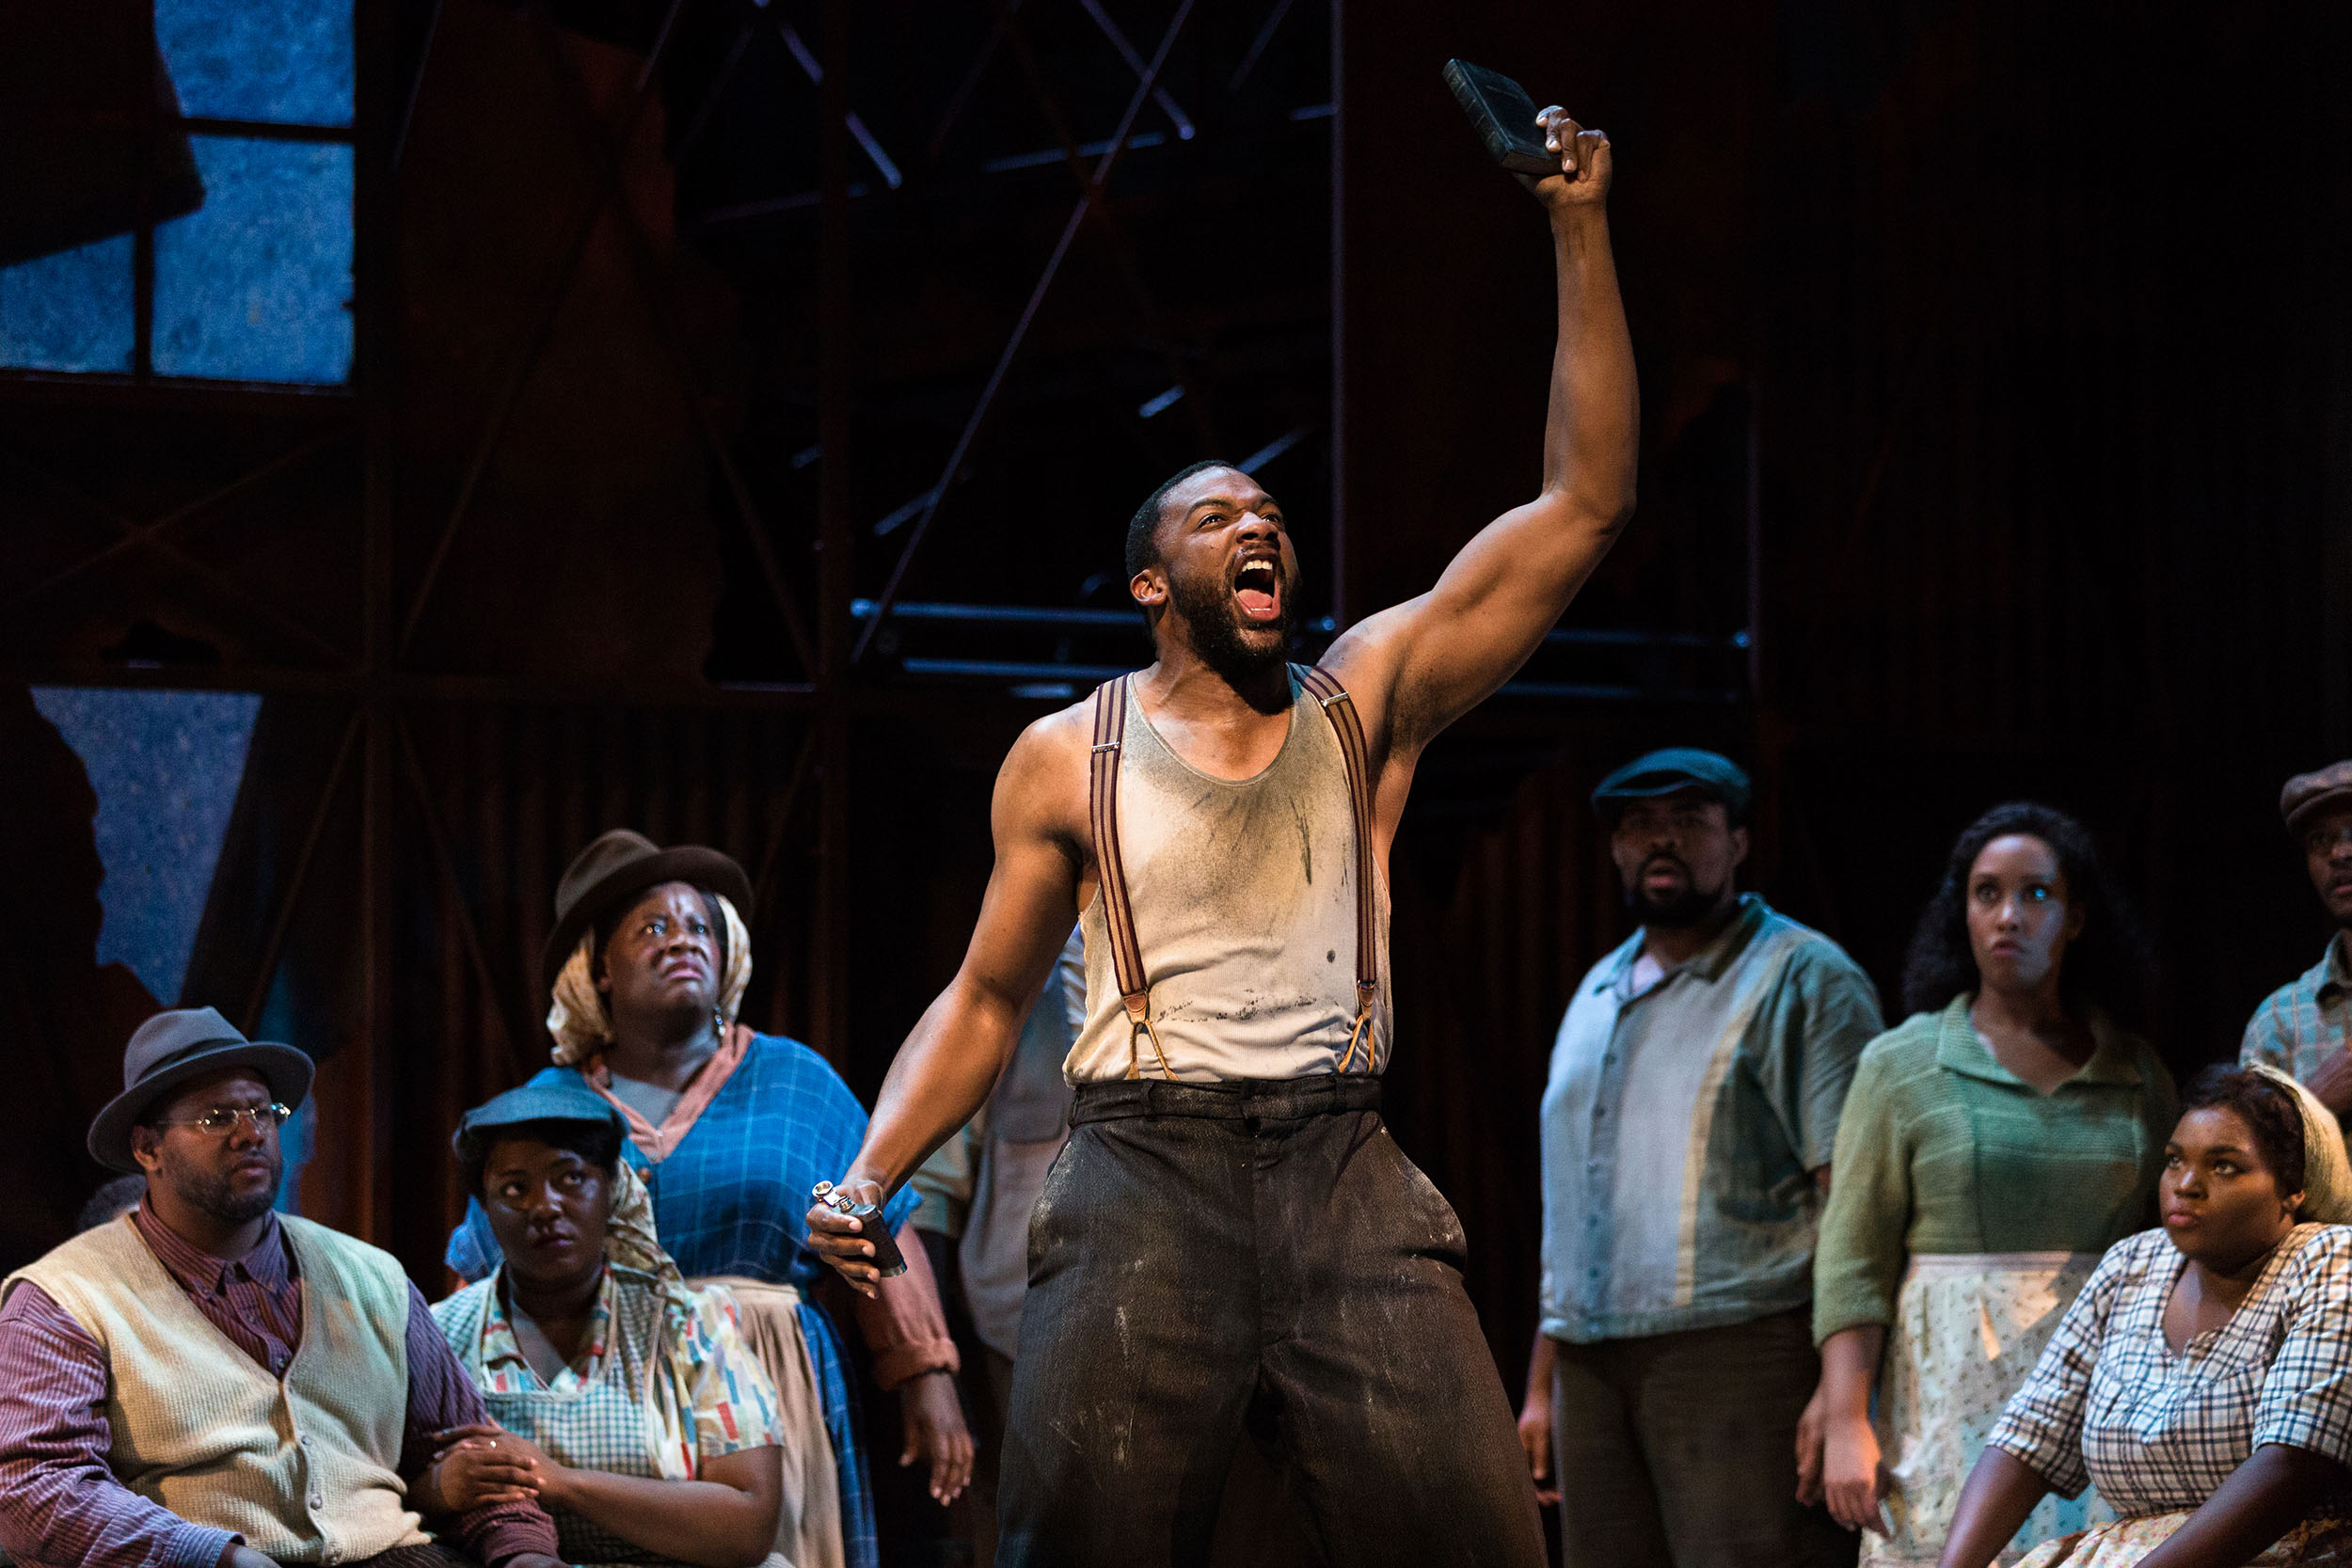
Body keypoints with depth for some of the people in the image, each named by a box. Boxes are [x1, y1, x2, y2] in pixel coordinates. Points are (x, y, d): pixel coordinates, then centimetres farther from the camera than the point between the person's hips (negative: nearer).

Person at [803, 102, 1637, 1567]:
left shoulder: (1363, 703, 12)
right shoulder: (1067, 758, 12)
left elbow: (1586, 503, 7)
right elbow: (986, 1000, 18)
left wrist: (1582, 232, 2)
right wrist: (867, 1174, 2)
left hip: (1343, 1165, 1)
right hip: (1143, 1168, -1)